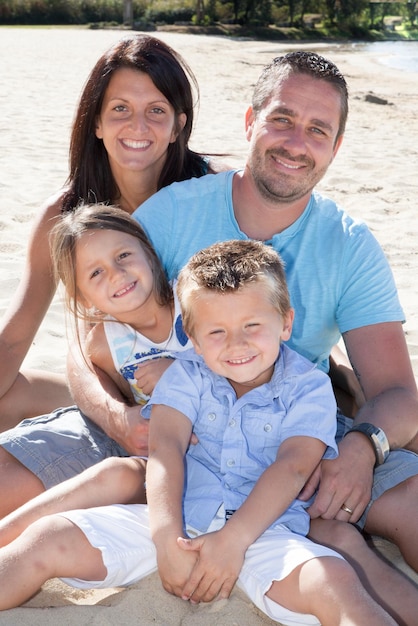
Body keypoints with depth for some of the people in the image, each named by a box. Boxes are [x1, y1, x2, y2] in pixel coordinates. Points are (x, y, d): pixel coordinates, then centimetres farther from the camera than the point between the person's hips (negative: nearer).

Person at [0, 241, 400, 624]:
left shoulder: (310, 387, 3)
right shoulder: (188, 374, 7)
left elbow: (292, 467, -10)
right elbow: (165, 448, -6)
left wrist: (232, 540, -22)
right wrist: (167, 539, -21)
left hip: (261, 527, -1)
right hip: (174, 519, 2)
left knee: (335, 583, -34)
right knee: (48, 540, -13)